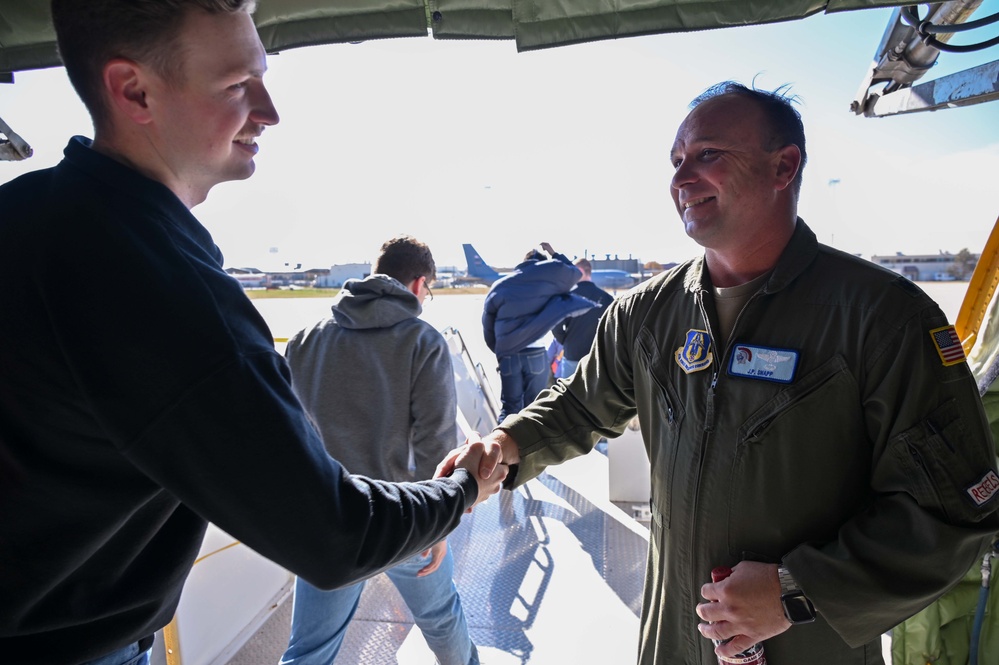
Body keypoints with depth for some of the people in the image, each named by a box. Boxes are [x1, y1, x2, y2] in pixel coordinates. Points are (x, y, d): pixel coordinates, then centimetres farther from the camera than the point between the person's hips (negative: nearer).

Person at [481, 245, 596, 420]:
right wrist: (554, 256, 31)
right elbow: (574, 273, 19)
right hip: (536, 354, -1)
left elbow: (488, 325, 12)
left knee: (509, 407, 10)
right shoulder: (550, 275, 2)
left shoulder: (499, 286, 9)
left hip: (508, 355, 2)